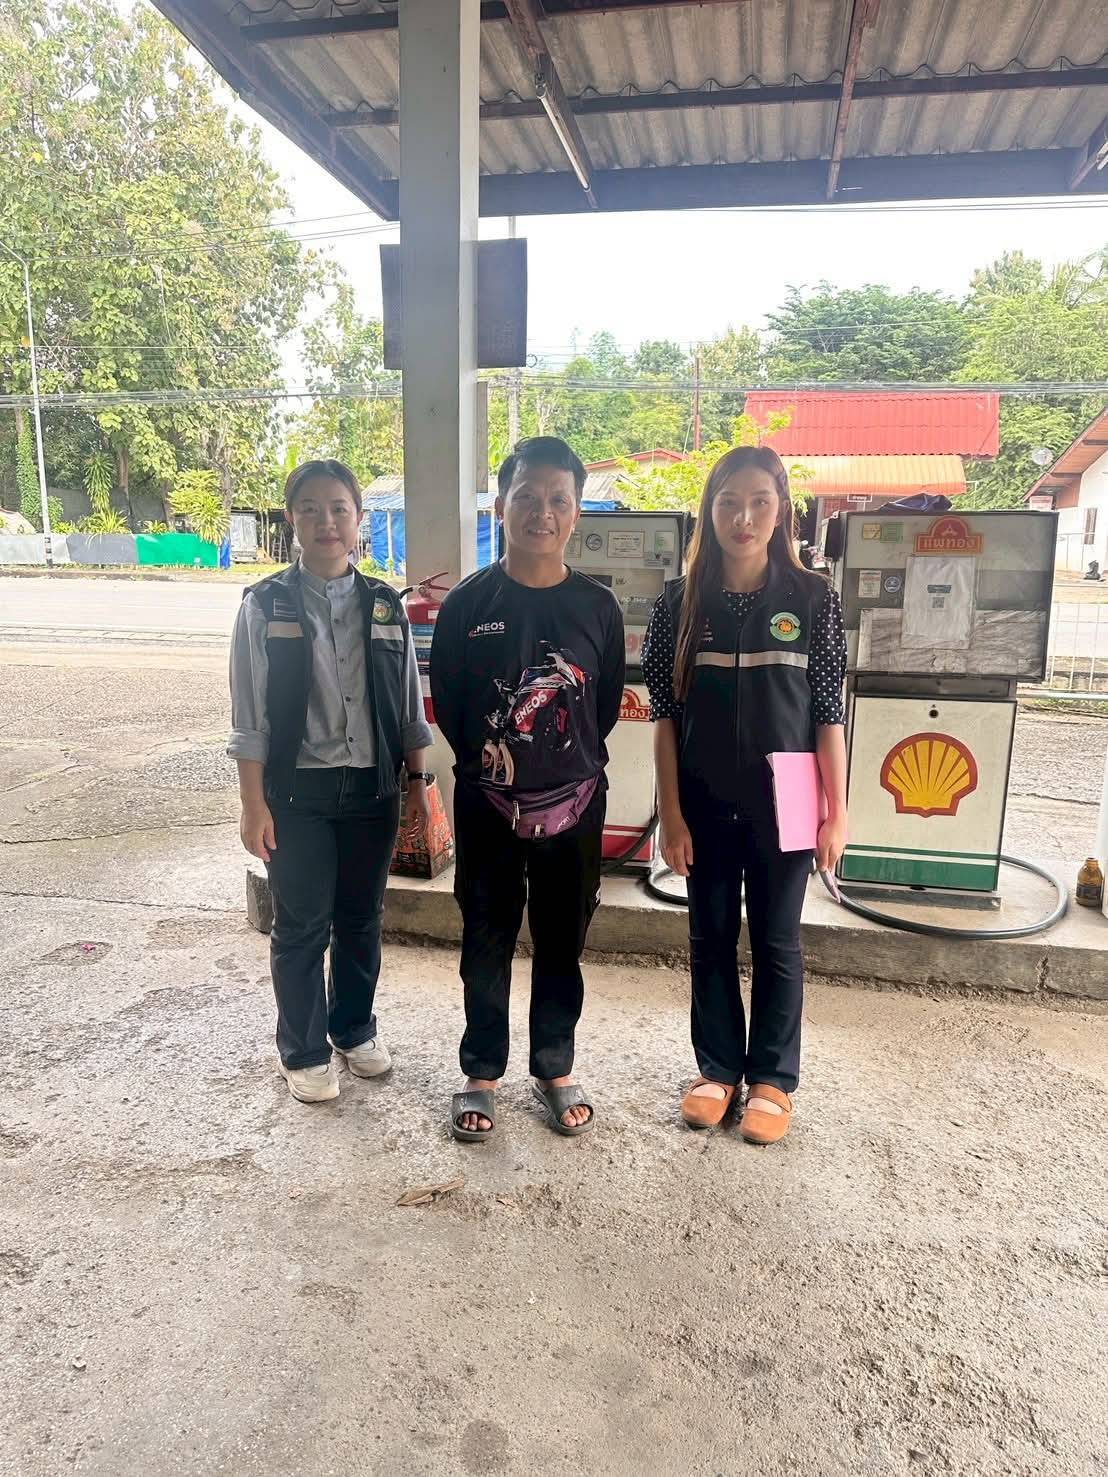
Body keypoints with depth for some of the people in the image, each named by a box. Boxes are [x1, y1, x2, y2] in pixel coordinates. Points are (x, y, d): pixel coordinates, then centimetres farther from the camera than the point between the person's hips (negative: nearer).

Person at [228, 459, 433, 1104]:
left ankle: (355, 1028, 37)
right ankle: (304, 1052, 27)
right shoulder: (266, 606, -5)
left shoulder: (385, 605, 3)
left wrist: (418, 782, 5)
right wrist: (254, 804, -8)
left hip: (373, 788, 3)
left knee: (362, 919, 16)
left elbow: (409, 705, 7)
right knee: (301, 926, 7)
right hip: (299, 792, -2)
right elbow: (251, 717, -5)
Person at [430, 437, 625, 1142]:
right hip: (488, 806, -1)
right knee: (487, 946, 12)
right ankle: (482, 1074, 31)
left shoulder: (597, 605, -2)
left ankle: (556, 1069, 34)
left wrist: (573, 763, 4)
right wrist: (484, 758, 1)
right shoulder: (467, 603, -5)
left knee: (562, 946, 14)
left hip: (573, 806, 1)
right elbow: (446, 702, 2)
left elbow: (607, 703, 6)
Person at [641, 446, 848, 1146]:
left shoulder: (814, 598, -4)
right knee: (711, 940, 14)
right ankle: (718, 1068, 32)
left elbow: (829, 715, -3)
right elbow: (666, 716, -1)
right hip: (705, 805, 2)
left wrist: (837, 811, -5)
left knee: (777, 944, 12)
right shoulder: (681, 601, -1)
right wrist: (671, 813, -3)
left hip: (781, 804, -1)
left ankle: (773, 1079, 30)